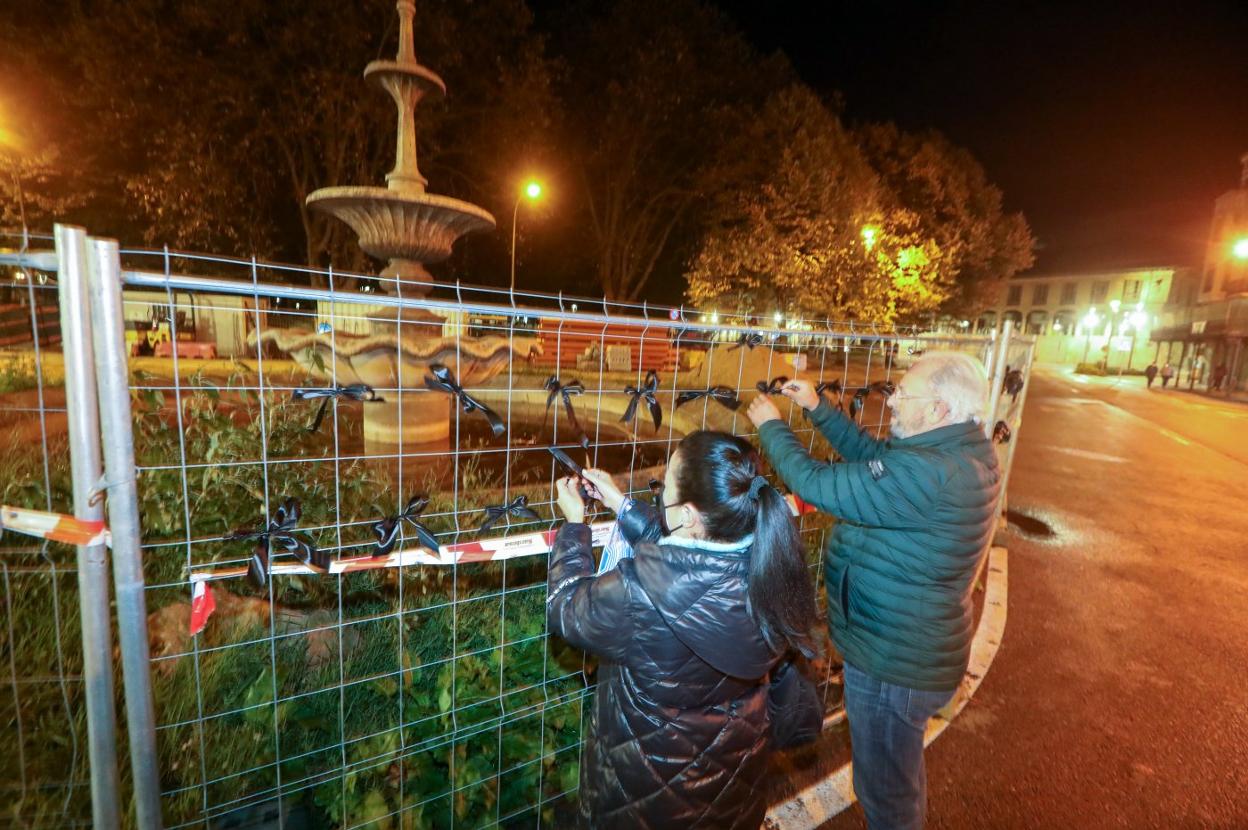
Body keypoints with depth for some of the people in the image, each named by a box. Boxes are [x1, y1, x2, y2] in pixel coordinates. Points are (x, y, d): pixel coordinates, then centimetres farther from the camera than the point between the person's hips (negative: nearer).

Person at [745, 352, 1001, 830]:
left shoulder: (928, 474, -34)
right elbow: (873, 455, 8)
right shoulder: (964, 452, -3)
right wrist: (817, 407, 4)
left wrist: (770, 425, -15)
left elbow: (814, 483, -30)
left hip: (892, 663, -9)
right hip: (915, 648, 9)